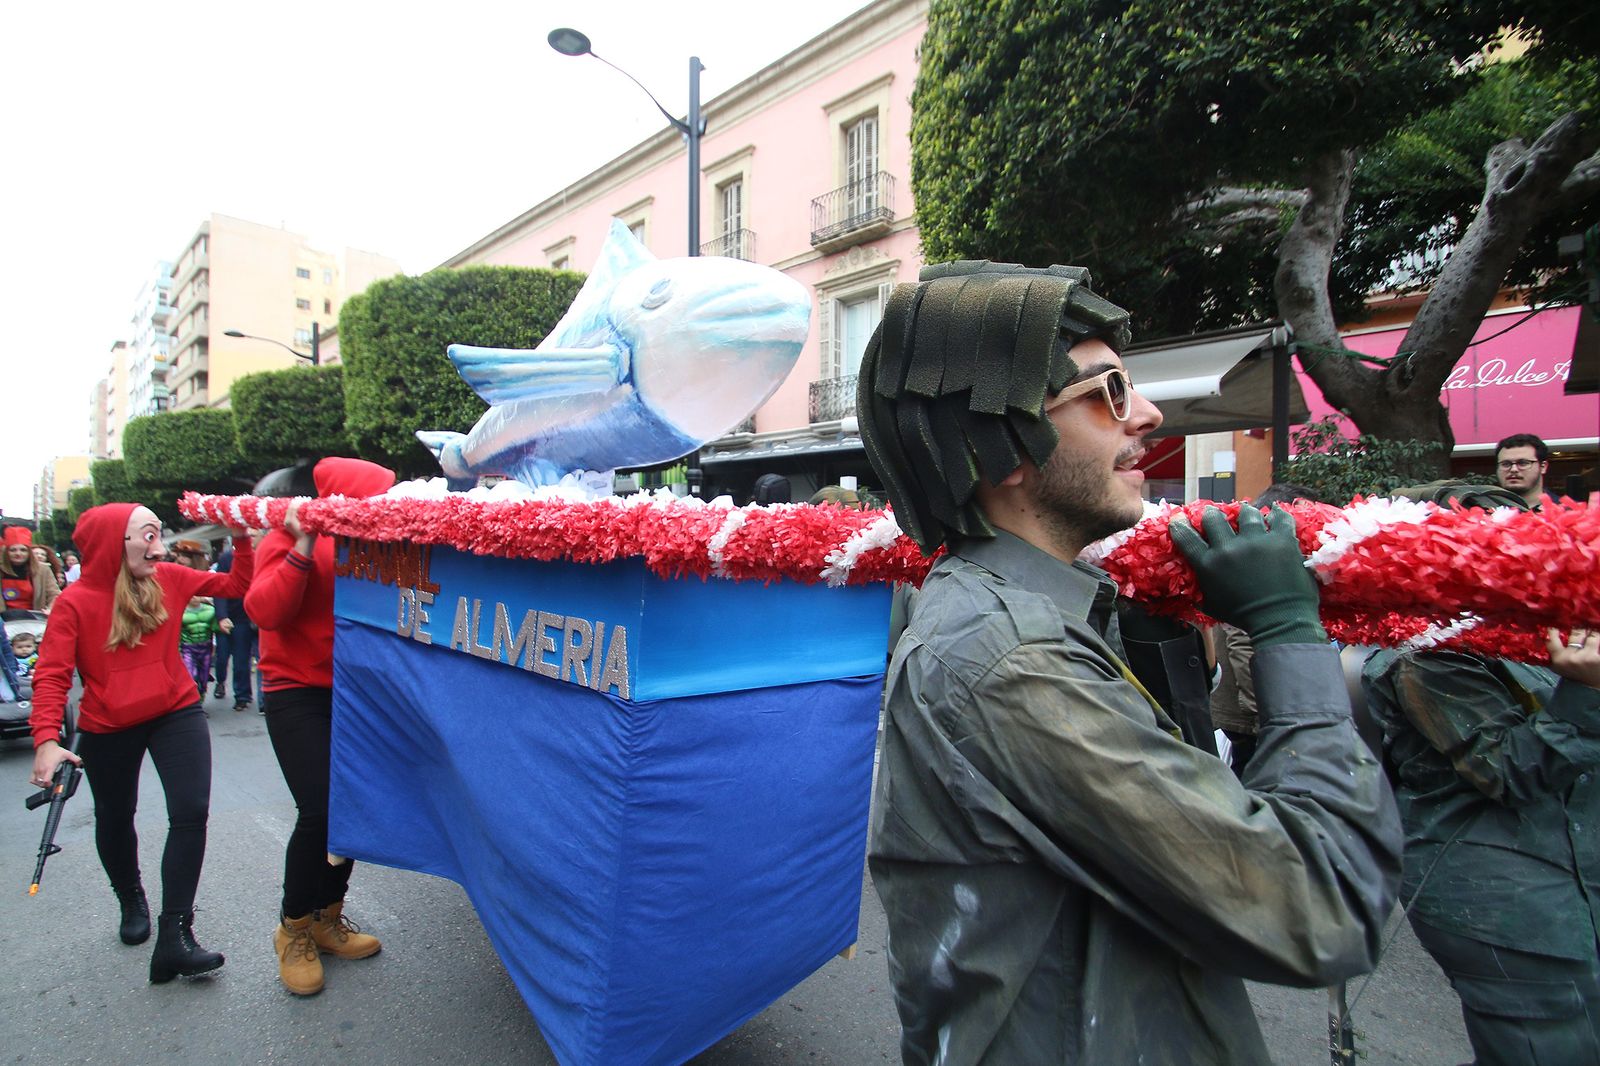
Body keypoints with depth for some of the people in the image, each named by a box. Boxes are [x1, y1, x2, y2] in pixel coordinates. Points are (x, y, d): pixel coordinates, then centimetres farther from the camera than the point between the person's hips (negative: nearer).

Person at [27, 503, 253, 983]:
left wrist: (241, 538, -15)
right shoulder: (75, 602, -14)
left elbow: (238, 585, -2)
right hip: (107, 729, 0)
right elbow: (51, 676, -14)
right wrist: (46, 739, -25)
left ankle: (175, 935, -5)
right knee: (114, 820, 20)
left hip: (175, 713, 1)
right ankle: (132, 901, 49)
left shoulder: (169, 578, -7)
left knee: (191, 812, -14)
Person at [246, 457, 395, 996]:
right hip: (297, 692, -5)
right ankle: (293, 929, 13)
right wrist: (302, 548, -27)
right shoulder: (291, 538, -9)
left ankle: (326, 917, 24)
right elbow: (264, 610, -22)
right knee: (319, 809, -10)